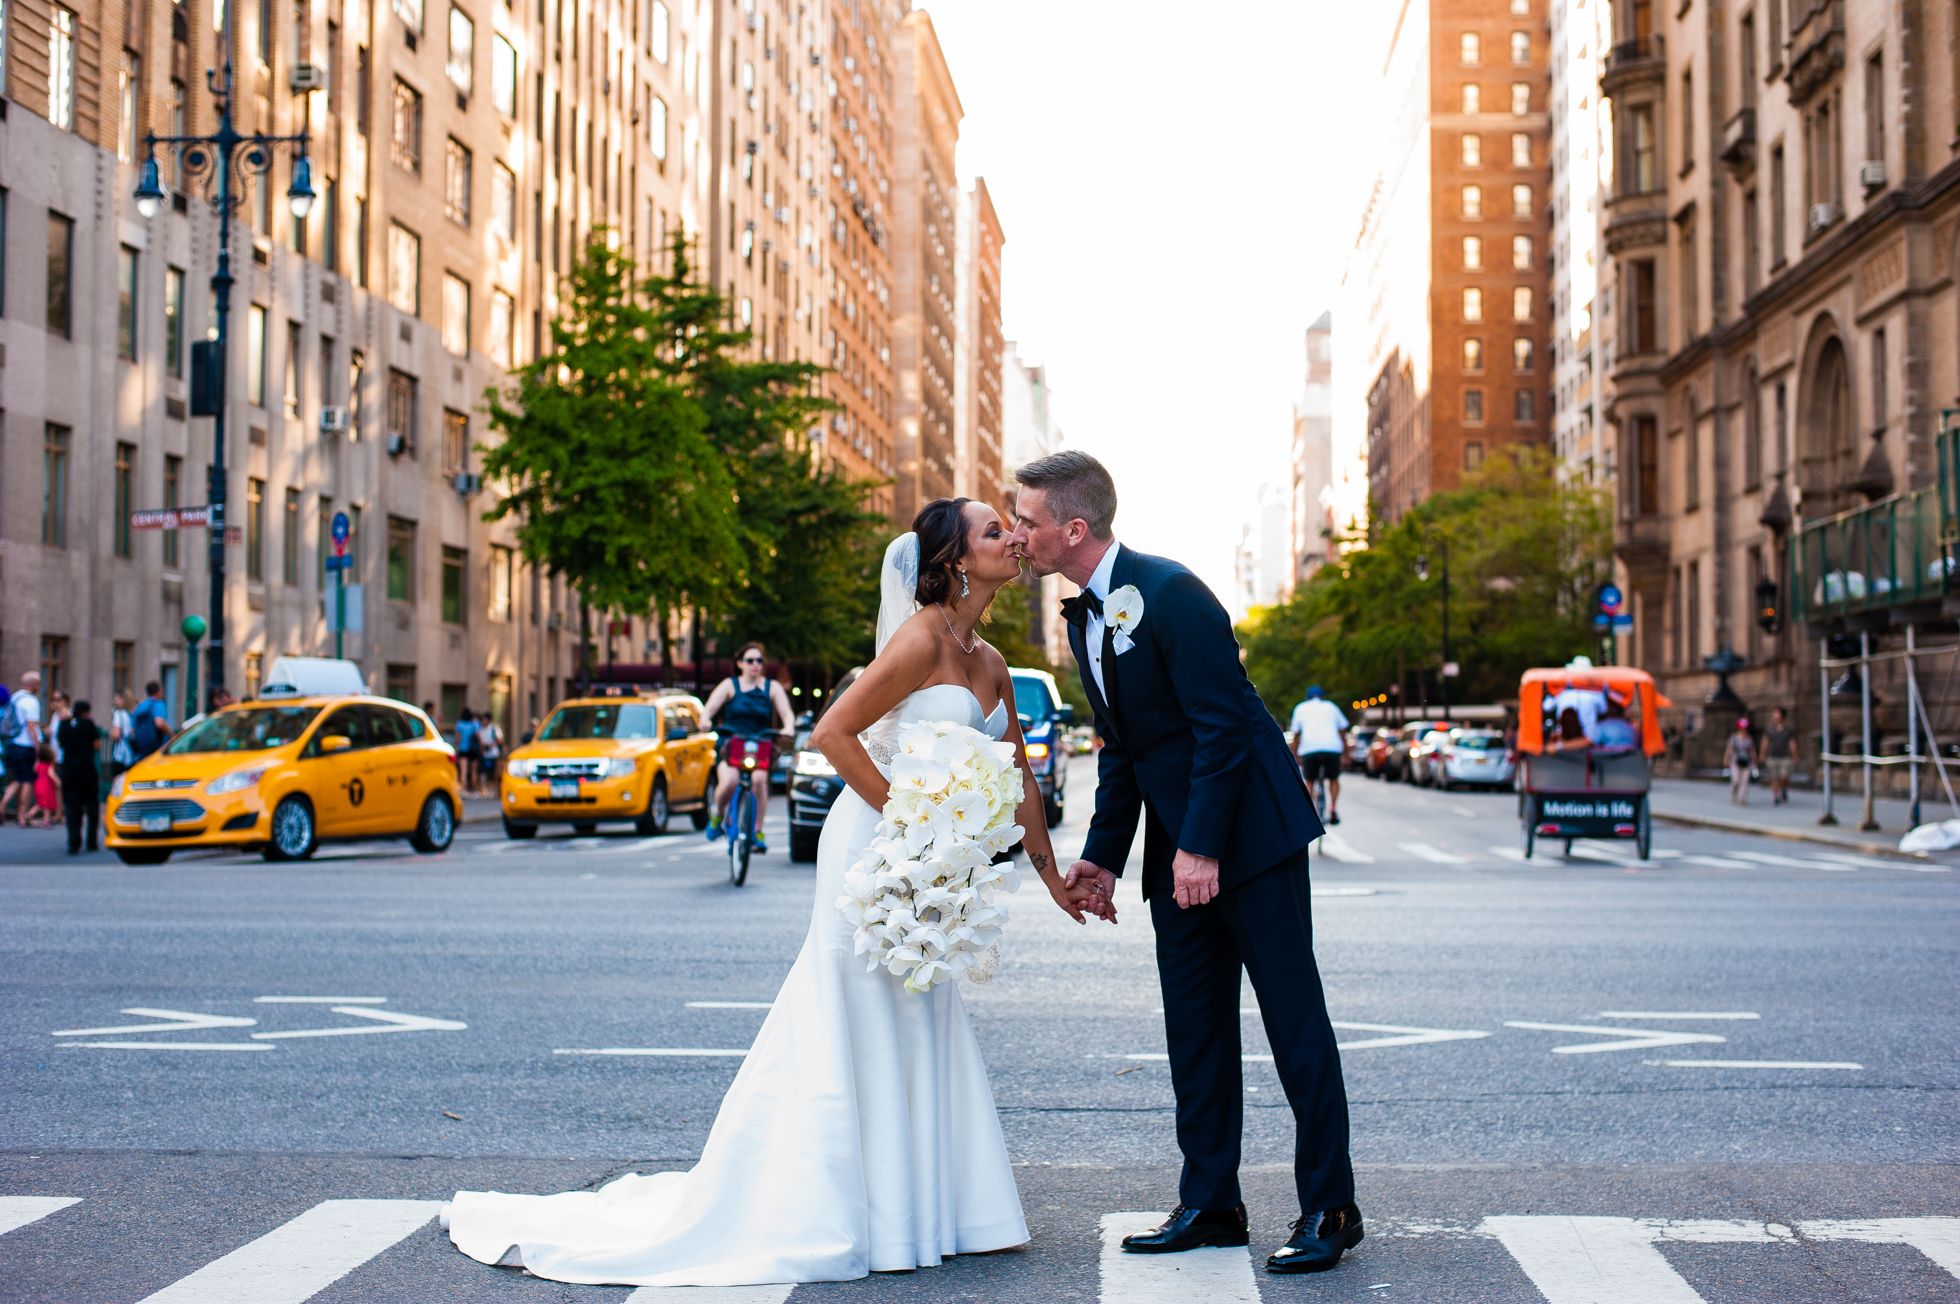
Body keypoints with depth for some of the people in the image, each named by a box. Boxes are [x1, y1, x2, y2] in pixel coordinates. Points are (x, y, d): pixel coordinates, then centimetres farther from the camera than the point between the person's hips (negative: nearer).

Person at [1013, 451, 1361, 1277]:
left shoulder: (1170, 594, -17)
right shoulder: (1084, 619, 11)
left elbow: (1222, 727, -20)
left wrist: (1201, 847, -21)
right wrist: (1103, 855, 12)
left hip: (1247, 831, -9)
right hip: (1178, 847, 9)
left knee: (1293, 1018, -3)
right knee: (1195, 1029, 10)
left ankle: (1329, 1209, 4)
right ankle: (1209, 1205, 18)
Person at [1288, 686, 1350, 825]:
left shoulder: (1300, 708, 21)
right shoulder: (1331, 707, 24)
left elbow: (1296, 735, 20)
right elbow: (1343, 731, 22)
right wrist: (1346, 753, 27)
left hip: (1309, 749, 0)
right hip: (1332, 747, 1)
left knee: (1309, 781, 15)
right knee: (1333, 779, 21)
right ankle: (1333, 807, 3)